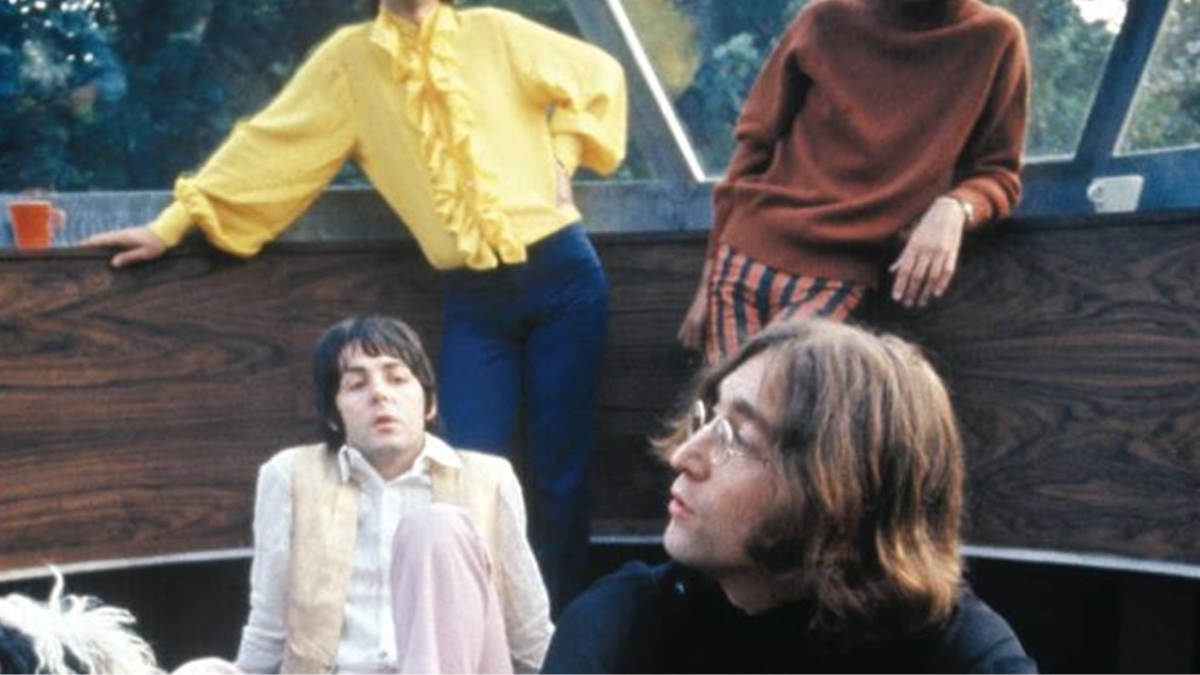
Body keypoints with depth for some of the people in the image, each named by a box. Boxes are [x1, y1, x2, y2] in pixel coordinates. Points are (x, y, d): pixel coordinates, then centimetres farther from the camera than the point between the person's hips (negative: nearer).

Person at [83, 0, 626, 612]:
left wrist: (560, 155, 2)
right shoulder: (349, 59, 7)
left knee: (559, 471, 3)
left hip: (561, 275, -1)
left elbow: (599, 74, 13)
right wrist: (173, 225, 0)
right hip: (473, 300, 1)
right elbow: (271, 146, 4)